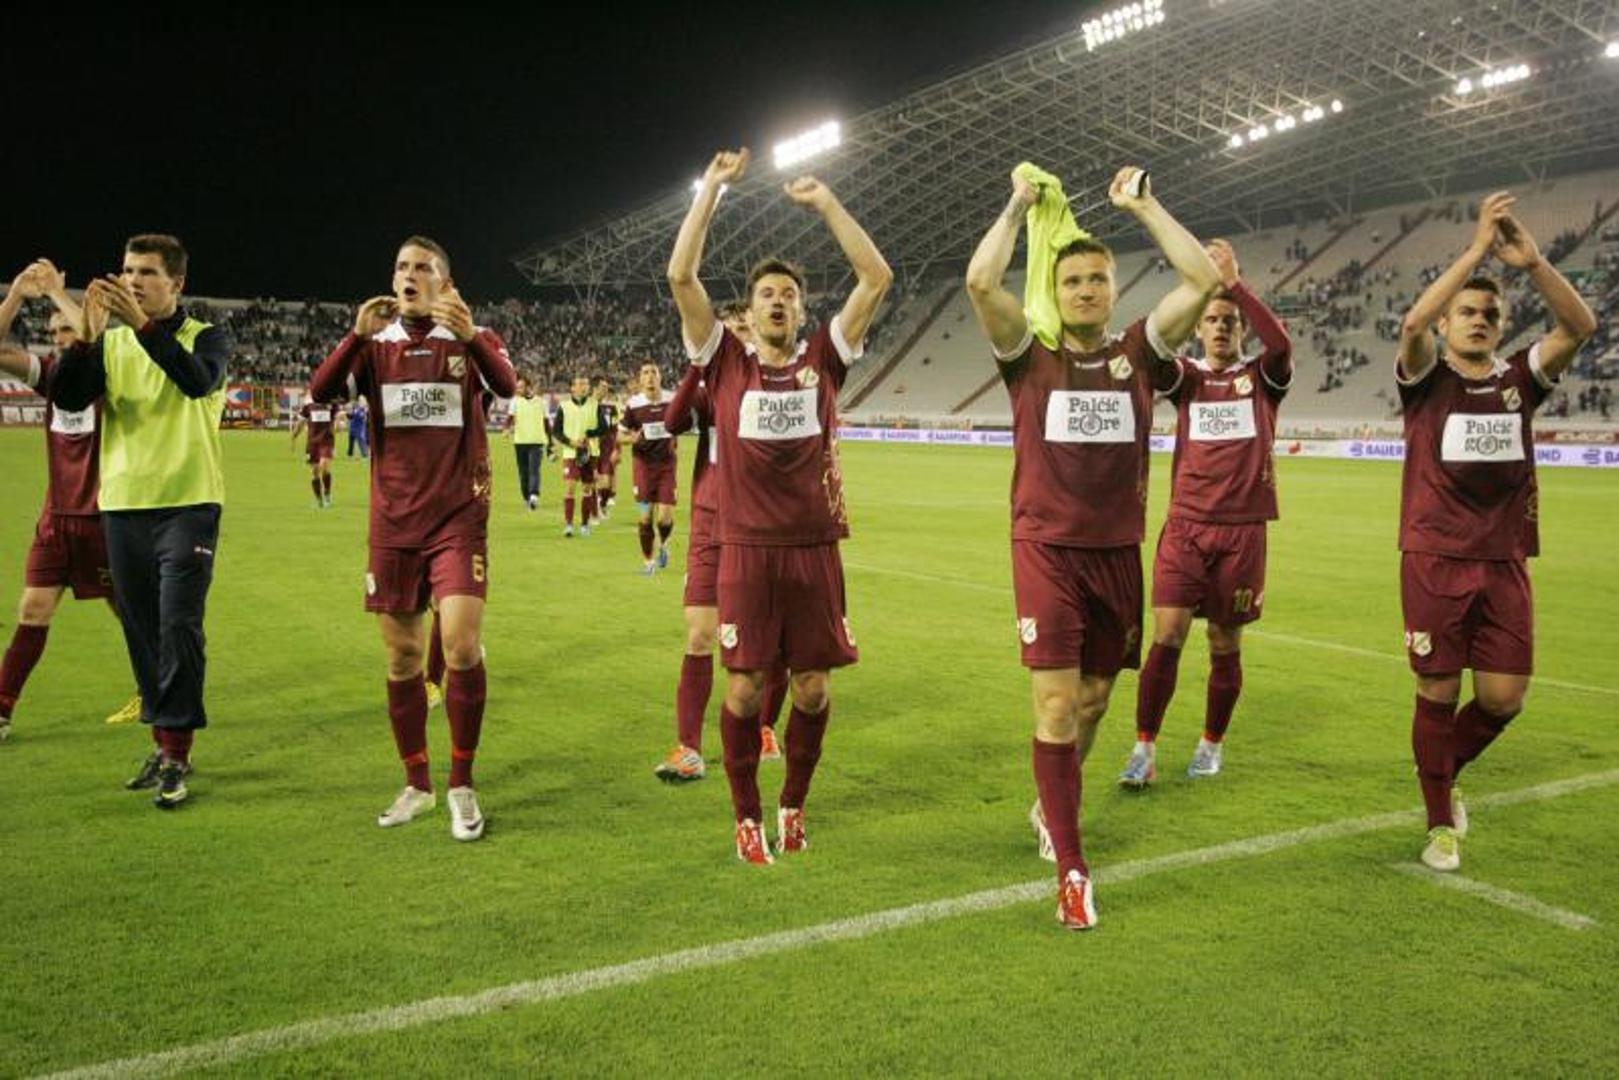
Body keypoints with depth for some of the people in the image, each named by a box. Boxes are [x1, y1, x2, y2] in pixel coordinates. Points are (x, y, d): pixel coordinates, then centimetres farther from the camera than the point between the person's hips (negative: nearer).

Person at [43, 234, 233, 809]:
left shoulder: (205, 337, 0)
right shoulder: (109, 342, 10)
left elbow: (199, 380, -22)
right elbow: (66, 399, -4)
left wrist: (143, 324, -28)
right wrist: (85, 335, -16)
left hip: (188, 503, -4)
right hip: (123, 505, 4)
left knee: (178, 626, -11)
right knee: (141, 631, 9)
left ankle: (176, 753, -4)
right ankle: (165, 743, 21)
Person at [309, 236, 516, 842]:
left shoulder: (473, 338, 1)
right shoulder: (375, 344, 8)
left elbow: (506, 387, -20)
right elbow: (320, 393, -9)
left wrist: (470, 337, -38)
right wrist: (358, 335, -23)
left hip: (458, 518, -3)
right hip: (393, 523, 3)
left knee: (462, 645, -15)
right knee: (402, 656, 7)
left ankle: (462, 786, 2)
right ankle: (416, 786, 21)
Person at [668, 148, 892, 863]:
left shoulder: (822, 361, 8)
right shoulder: (727, 362, 5)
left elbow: (876, 278, 3)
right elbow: (680, 276, -3)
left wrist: (825, 202, 3)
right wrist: (711, 188, -1)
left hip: (814, 548, 2)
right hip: (747, 551, -1)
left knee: (812, 685, 6)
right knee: (744, 686, 1)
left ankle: (793, 804, 26)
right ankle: (747, 817, 18)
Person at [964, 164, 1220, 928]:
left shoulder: (1138, 353, 5)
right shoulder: (1032, 355, 1)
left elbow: (1203, 279, -4)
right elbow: (980, 281, -14)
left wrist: (1142, 205, 2)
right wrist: (1021, 204, -3)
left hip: (1118, 551, 3)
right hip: (1047, 549, -3)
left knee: (1093, 699, 14)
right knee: (1056, 708, -7)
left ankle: (1052, 805, 40)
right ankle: (1071, 870, -1)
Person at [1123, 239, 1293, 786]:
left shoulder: (1262, 377, 6)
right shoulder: (1186, 375, 8)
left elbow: (1280, 342, -17)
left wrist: (1235, 282, -22)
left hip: (1242, 530, 0)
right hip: (1185, 526, 0)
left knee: (1225, 645, 7)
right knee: (1166, 637, -8)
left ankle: (1212, 745, 24)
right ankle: (1144, 750, 0)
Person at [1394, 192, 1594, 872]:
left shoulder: (1520, 379, 7)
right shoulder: (1428, 380, -1)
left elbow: (1580, 326, -9)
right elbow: (1413, 323, -22)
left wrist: (1531, 261, -21)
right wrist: (1477, 248, -23)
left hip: (1504, 562, 3)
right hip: (1435, 561, -3)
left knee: (1504, 697, 1)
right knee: (1439, 692, 2)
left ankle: (1447, 774, 31)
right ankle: (1441, 823, 19)